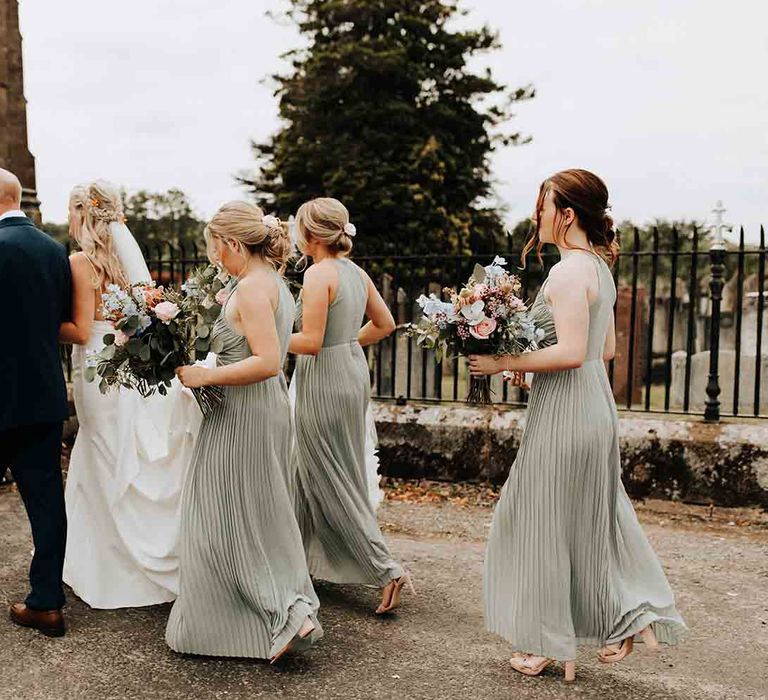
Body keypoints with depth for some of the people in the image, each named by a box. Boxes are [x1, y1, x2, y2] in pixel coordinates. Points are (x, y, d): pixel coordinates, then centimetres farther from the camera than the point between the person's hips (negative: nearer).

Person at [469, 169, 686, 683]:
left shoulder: (567, 273, -17)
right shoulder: (600, 269, 12)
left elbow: (571, 352, -25)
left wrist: (506, 363, -17)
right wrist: (531, 363, 15)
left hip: (564, 412, -9)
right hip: (596, 405, 9)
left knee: (546, 522, 5)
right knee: (591, 519, 18)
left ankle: (547, 643, 18)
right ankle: (626, 618, 24)